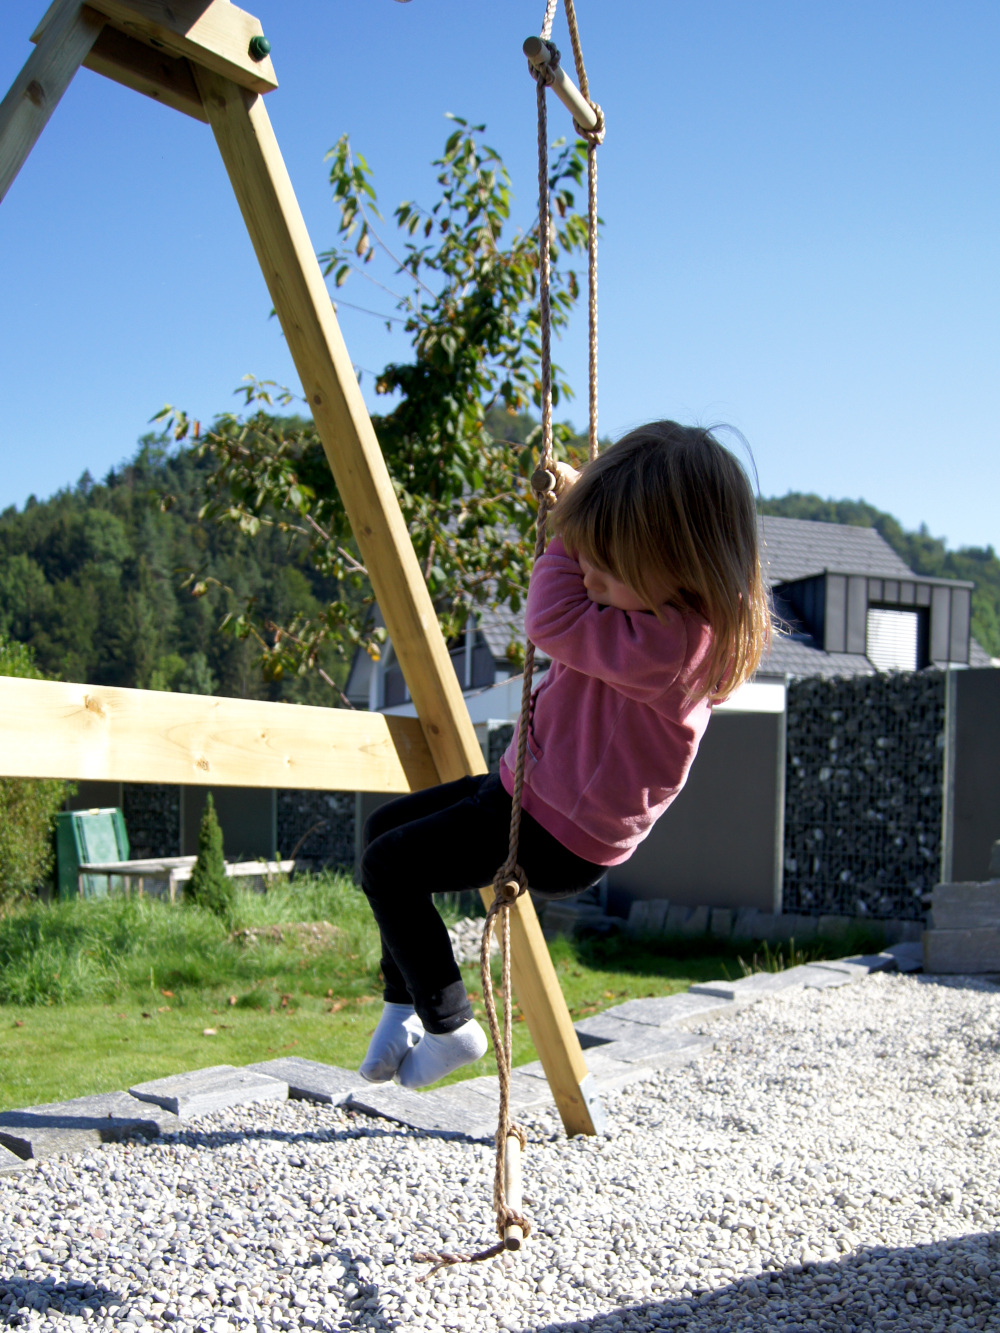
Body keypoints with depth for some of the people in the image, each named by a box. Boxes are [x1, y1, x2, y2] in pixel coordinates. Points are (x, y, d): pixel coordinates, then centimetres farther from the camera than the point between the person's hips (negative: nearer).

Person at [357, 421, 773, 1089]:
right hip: (532, 788, 11)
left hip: (560, 839, -11)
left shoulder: (671, 642, -33)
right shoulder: (657, 607, -1)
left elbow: (553, 622, -27)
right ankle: (407, 1003, 23)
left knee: (388, 865, -10)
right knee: (387, 826, 17)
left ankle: (450, 1026, 5)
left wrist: (568, 519, -14)